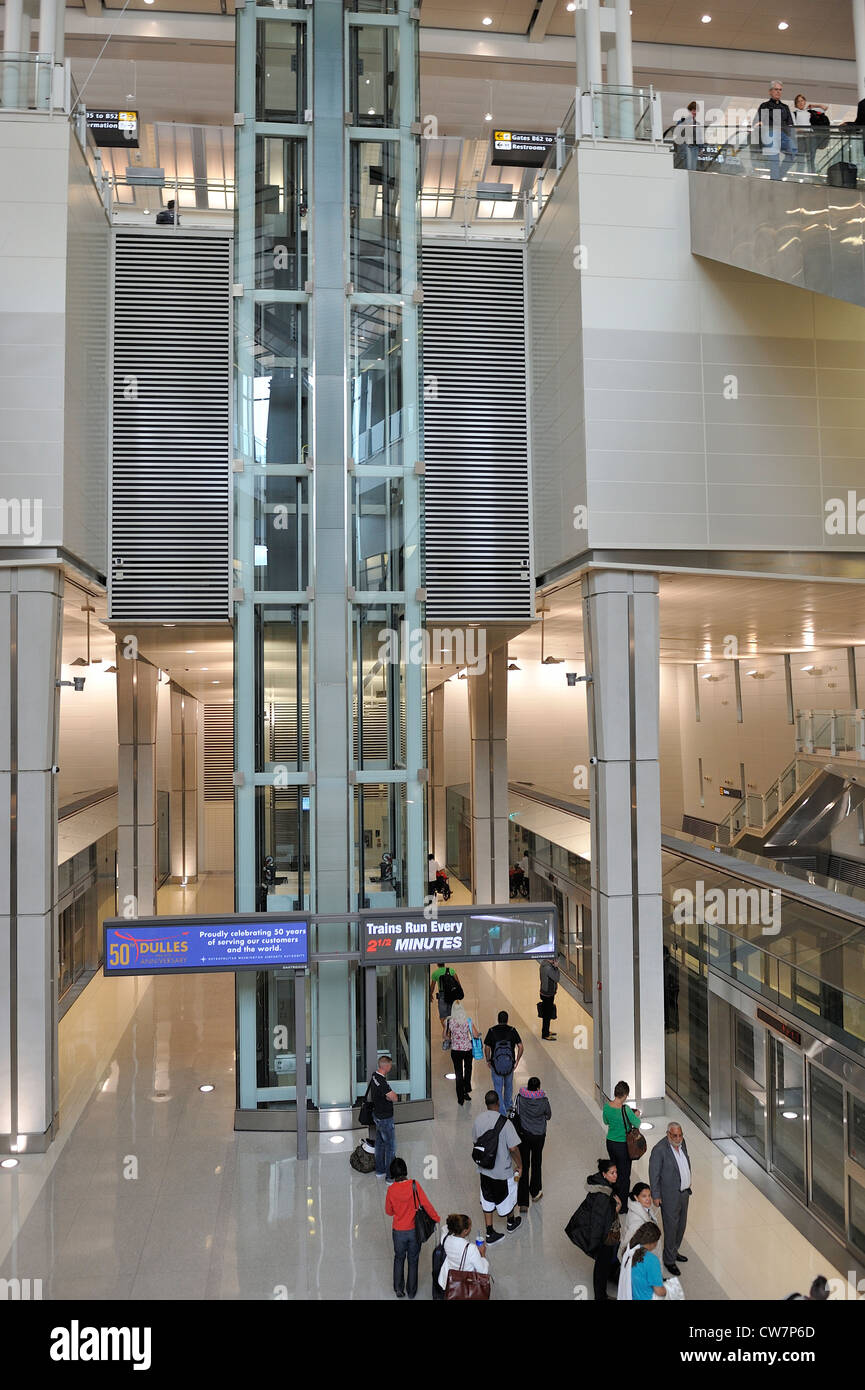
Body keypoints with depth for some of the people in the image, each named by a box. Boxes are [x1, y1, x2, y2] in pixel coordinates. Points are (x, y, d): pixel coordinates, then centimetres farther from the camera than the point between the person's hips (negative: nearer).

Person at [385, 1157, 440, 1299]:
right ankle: (411, 1291, 31)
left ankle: (398, 1289, 29)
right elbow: (426, 1204, -16)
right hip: (414, 1230, 0)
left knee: (399, 1258, 23)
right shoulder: (414, 1185, -20)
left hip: (398, 1231, 0)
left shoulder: (391, 1190, -17)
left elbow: (388, 1212, -3)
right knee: (413, 1260, 19)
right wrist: (437, 1218, -2)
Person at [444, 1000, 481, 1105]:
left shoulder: (449, 1021, -12)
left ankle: (461, 1099, 16)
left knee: (458, 1073, 11)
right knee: (468, 1069, 27)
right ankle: (467, 1090, 30)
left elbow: (446, 1036, 1)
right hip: (468, 1049, 0)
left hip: (455, 1050, 0)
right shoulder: (468, 1021, -13)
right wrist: (479, 1032, 13)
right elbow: (476, 1035, -9)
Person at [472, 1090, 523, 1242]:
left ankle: (490, 1233, 25)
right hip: (503, 1171, -4)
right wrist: (520, 1165, -8)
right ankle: (511, 1222, 44)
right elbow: (513, 1148, -24)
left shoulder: (478, 1120, -9)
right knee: (507, 1197, 21)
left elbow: (475, 1143, 5)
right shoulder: (504, 1122, -26)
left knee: (488, 1200, 18)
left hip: (485, 1169, 4)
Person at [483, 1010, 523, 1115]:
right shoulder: (512, 1031, -4)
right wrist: (517, 1061, 1)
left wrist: (488, 1061, 6)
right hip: (509, 1064, 2)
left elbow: (487, 1048, -7)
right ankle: (507, 1106, 40)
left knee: (498, 1088, 6)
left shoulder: (492, 1031, -6)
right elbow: (520, 1047, -8)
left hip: (496, 1064, -2)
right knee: (508, 1085, 23)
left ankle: (502, 1111, 0)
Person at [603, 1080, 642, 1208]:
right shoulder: (625, 1109, -27)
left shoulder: (606, 1105, -9)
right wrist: (636, 1115, 8)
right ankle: (622, 1206, 22)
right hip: (623, 1145, -6)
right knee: (624, 1175, 11)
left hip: (610, 1143, 6)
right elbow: (637, 1123, -11)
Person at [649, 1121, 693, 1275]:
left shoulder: (682, 1142, -4)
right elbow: (654, 1174, -18)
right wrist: (656, 1196, -13)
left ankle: (674, 1252, 41)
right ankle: (669, 1260, 22)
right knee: (671, 1227, 5)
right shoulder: (659, 1150, -26)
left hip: (684, 1192, 7)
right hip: (670, 1196, -7)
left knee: (681, 1225, 21)